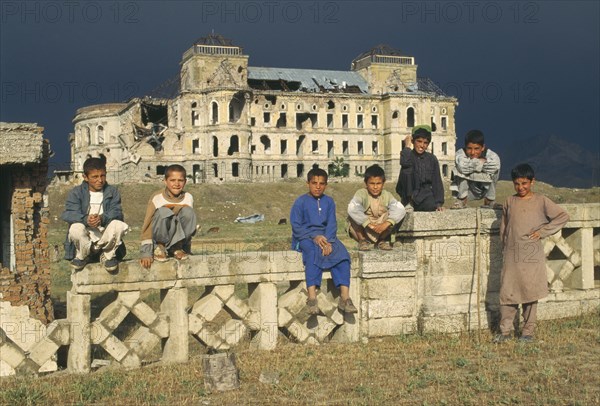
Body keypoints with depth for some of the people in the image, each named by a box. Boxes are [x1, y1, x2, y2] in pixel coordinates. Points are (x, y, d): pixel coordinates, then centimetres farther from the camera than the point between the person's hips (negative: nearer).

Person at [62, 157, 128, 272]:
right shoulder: (76, 192, 4)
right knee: (75, 228, -32)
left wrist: (102, 218, -32)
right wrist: (85, 219, -33)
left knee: (118, 224, -29)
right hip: (85, 238, 0)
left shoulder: (112, 192, 6)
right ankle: (83, 256, 0)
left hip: (106, 237, 0)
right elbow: (68, 214, -12)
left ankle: (108, 256, -2)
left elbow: (117, 212, -9)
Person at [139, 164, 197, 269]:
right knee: (163, 211, -32)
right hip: (161, 238, -2)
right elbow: (147, 225, -13)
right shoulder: (157, 198, -12)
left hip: (179, 239, 3)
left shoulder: (188, 198, -4)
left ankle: (176, 248, -13)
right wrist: (145, 253, -21)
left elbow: (189, 221, 4)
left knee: (188, 212, -25)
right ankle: (159, 247, -13)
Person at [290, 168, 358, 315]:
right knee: (313, 252, -36)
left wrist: (328, 241, -17)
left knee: (342, 253, -25)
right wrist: (314, 237, -19)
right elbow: (296, 226, -5)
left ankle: (345, 297, -33)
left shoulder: (329, 202, 12)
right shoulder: (300, 202, 2)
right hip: (305, 237, -4)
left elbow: (332, 224, 2)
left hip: (325, 236, 4)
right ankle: (312, 297, -46)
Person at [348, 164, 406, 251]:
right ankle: (362, 239, -7)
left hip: (381, 230, 2)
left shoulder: (387, 195, -7)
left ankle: (383, 240, 0)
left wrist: (386, 224, -37)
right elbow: (352, 209, -34)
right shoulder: (361, 194, -15)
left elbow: (401, 210, -23)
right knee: (352, 215, -27)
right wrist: (369, 224, -39)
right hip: (362, 229, -2)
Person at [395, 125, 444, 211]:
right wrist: (407, 146, -9)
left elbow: (437, 181, 7)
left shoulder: (432, 159, 7)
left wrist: (439, 203, -3)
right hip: (410, 194, 0)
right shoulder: (409, 156, 1)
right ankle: (409, 203, -19)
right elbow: (405, 163, -25)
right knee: (407, 170, -27)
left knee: (432, 207, -34)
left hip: (426, 195, 0)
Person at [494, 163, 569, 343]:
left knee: (530, 293, 3)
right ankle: (505, 330, 9)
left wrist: (542, 231, -5)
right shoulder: (509, 202, 8)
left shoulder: (541, 201, 0)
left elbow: (563, 216, 1)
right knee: (507, 292, 0)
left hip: (532, 256, -2)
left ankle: (528, 331, 14)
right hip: (511, 256, 2)